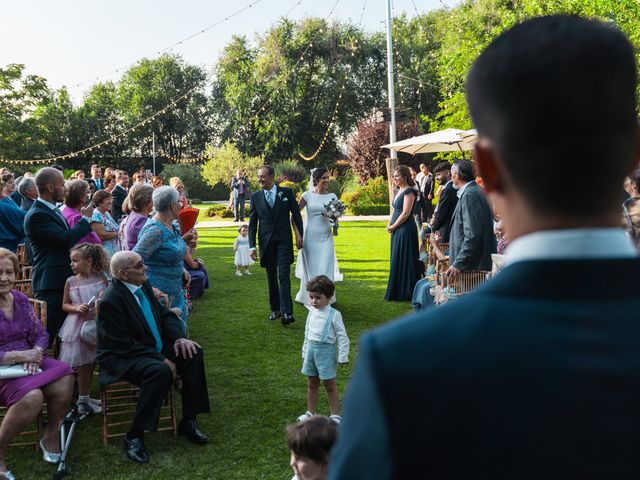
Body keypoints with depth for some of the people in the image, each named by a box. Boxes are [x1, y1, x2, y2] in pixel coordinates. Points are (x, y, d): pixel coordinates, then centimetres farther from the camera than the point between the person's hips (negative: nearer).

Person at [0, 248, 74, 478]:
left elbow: (41, 334, 10)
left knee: (64, 381, -21)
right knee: (32, 396, -33)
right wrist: (19, 356, -21)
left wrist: (35, 354, -12)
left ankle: (51, 436, 3)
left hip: (29, 361, 6)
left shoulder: (20, 299, 9)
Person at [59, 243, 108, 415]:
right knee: (84, 363, 2)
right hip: (79, 325, -2)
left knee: (92, 362, 11)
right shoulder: (71, 281, -2)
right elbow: (65, 305, 5)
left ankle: (84, 397, 27)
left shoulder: (100, 278, -1)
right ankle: (82, 400, 16)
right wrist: (76, 308, -14)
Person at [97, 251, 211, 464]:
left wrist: (179, 337, -10)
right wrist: (161, 359, -23)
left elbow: (165, 314, 10)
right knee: (160, 371, -34)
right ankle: (134, 436, -20)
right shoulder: (111, 300, -22)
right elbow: (123, 344, -23)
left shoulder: (143, 285, 2)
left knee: (193, 353, -9)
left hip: (155, 348, 9)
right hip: (122, 358, -8)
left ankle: (188, 421, 2)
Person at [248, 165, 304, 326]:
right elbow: (252, 223, 4)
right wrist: (252, 246, -2)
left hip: (283, 241, -2)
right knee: (271, 277, 9)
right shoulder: (255, 196, 4)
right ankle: (275, 309, 21)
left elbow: (296, 215, 6)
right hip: (266, 242, 3)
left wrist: (299, 235, 4)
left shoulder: (287, 192, -1)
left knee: (284, 275, -12)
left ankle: (287, 313, -16)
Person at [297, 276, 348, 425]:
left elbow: (342, 337, -12)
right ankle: (310, 412, 27)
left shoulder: (334, 315, -15)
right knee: (312, 384, 15)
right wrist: (305, 351, 17)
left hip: (326, 351, -5)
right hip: (311, 349, 5)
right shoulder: (312, 312, 3)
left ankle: (335, 415, 15)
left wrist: (343, 356, -14)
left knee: (329, 385, 4)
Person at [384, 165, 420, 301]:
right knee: (396, 260, 13)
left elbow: (405, 213, -19)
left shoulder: (409, 191, -14)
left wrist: (393, 226, -10)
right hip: (397, 230, 9)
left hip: (405, 230, -9)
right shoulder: (399, 190, 14)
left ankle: (405, 292, 6)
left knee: (403, 260, -3)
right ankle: (398, 291, 22)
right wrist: (389, 224, 2)